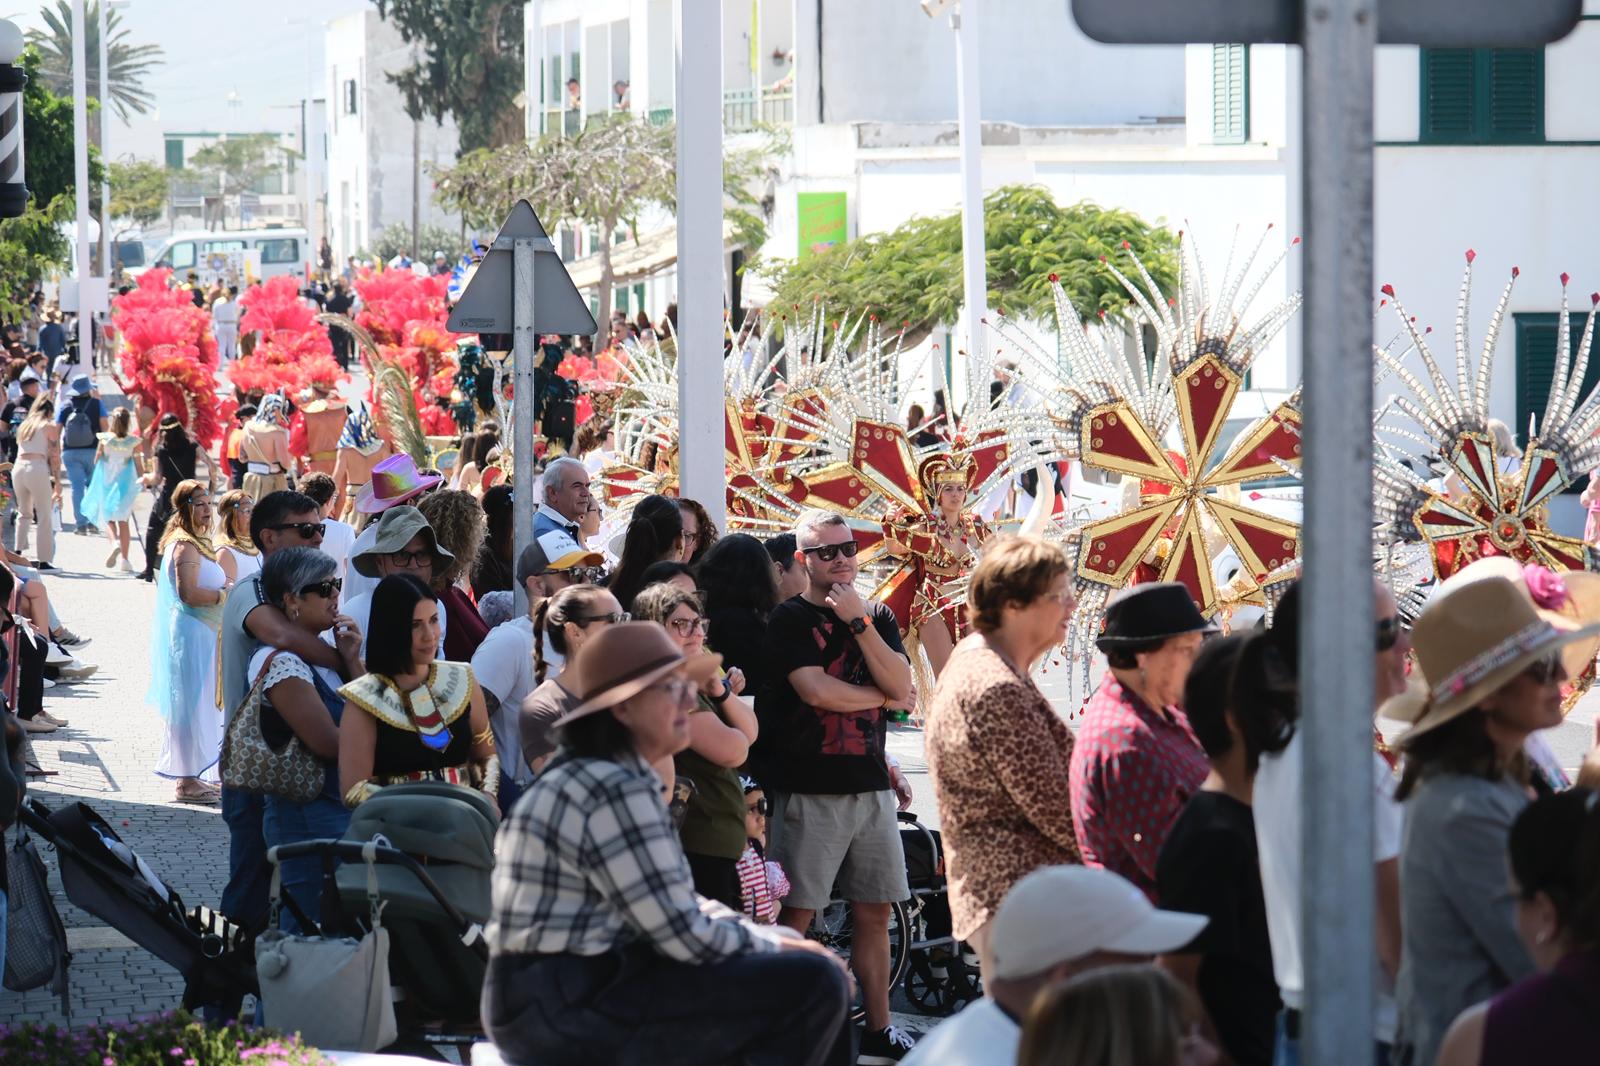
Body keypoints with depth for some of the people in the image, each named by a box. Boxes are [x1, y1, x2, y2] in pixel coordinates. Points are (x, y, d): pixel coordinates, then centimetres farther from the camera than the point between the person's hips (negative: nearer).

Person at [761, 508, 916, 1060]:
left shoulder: (877, 616, 14)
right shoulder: (790, 618, -1)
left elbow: (900, 685, -1)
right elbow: (816, 689, -14)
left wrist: (859, 621, -8)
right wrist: (878, 695, 0)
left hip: (870, 786, 5)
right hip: (811, 790, -5)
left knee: (873, 913, 9)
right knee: (796, 916, -6)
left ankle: (879, 1029, 17)